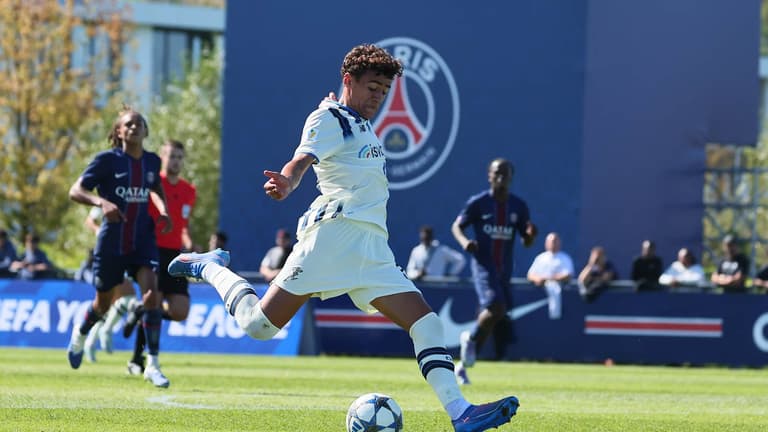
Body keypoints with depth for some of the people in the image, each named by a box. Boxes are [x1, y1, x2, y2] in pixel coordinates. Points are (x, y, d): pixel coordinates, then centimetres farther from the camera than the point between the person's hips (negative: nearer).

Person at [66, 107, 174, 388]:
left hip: (143, 240, 2)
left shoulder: (152, 161, 5)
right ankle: (81, 334, 48)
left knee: (151, 293, -20)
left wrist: (163, 211, 8)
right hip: (111, 241, -2)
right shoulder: (107, 160, -8)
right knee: (104, 303, 12)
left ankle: (153, 365, -18)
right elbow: (75, 191, -11)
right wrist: (102, 202, -29)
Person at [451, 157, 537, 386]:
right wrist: (464, 241, -17)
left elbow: (526, 242, 12)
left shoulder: (519, 206, 6)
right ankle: (471, 338, 2)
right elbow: (457, 226, 4)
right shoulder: (478, 203, -3)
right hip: (483, 266, -5)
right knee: (496, 307, -26)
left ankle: (462, 366, 19)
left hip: (505, 270, 5)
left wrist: (530, 234, -12)